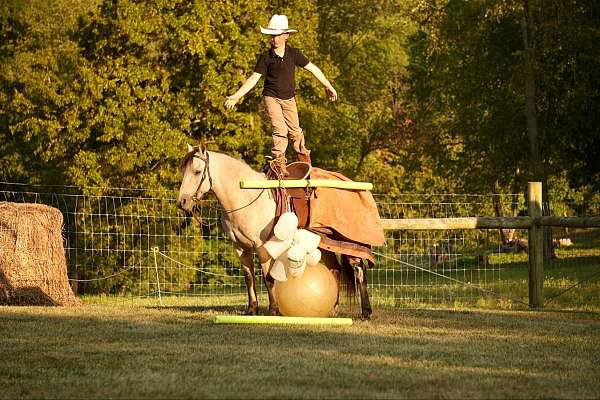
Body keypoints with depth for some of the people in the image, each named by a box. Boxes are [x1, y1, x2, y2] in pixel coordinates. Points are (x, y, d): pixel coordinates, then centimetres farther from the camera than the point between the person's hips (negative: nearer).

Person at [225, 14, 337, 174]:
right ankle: (278, 161, -7)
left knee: (295, 131, 4)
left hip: (289, 99, 2)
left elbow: (312, 68, 7)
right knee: (280, 129, -18)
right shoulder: (266, 57, -6)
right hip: (272, 98, -2)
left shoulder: (293, 53, -1)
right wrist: (236, 96, -10)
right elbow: (253, 78, -4)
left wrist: (328, 87, 13)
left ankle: (304, 160, 23)